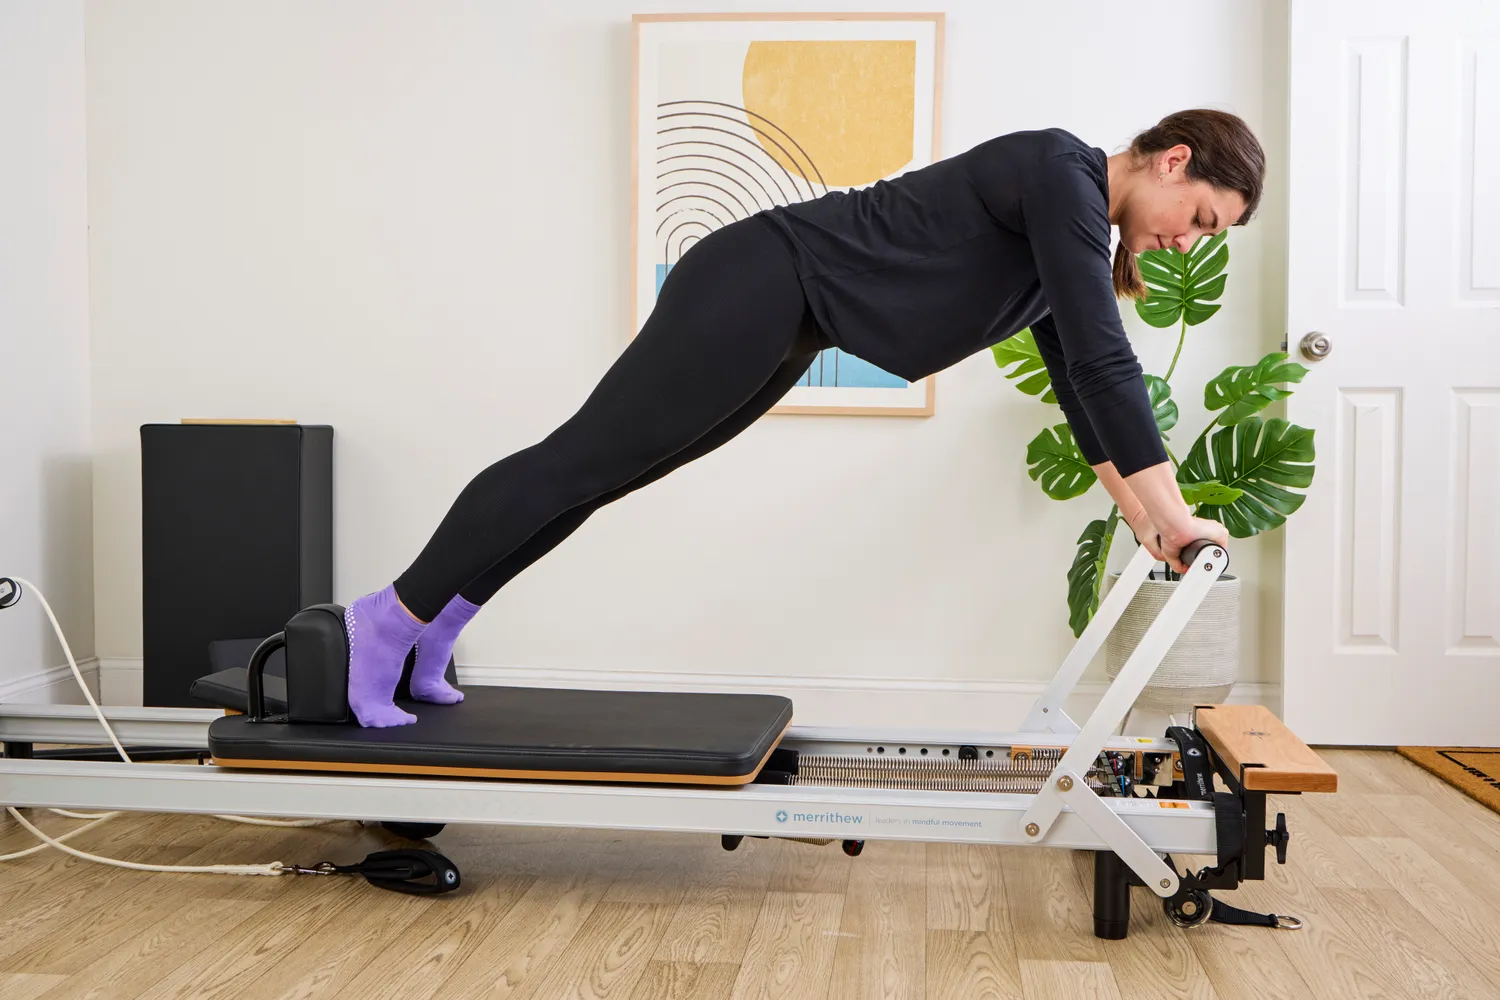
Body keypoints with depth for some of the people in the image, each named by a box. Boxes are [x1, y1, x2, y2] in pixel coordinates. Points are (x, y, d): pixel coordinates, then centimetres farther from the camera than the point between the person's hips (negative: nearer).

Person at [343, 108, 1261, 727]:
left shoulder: (1072, 226, 12)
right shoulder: (1062, 173, -16)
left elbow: (1080, 375, 17)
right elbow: (1104, 357, -23)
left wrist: (1141, 514, 15)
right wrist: (1173, 515, -18)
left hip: (790, 324, 10)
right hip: (760, 282, -10)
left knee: (595, 470, 11)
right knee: (580, 460, -6)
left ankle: (425, 633, 21)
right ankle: (386, 625, 4)